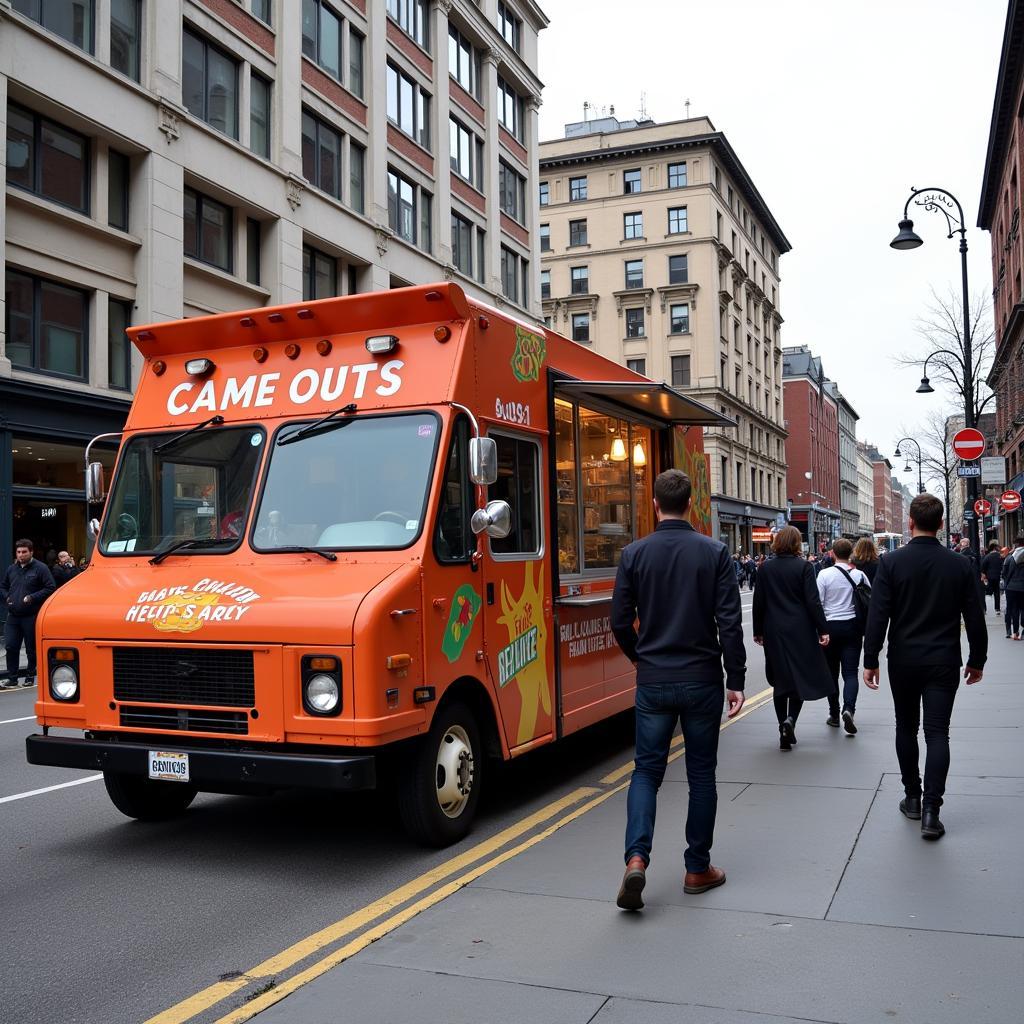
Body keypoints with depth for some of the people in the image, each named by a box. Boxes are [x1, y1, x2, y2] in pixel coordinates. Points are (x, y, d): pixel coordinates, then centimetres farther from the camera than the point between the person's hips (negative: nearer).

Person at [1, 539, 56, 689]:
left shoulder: (40, 568, -5)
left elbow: (51, 588, -8)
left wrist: (33, 598, -16)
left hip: (32, 616, -4)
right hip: (13, 616, 4)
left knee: (31, 649, 5)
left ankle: (30, 676, 19)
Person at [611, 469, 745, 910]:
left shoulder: (634, 554, -3)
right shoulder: (714, 553, -5)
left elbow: (621, 622, -1)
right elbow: (730, 622, -9)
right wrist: (736, 681, -1)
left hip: (653, 681, 1)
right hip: (702, 680, 0)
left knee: (647, 770, 10)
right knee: (701, 774, 12)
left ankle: (636, 858, -7)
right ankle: (698, 869, 20)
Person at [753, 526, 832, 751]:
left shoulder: (766, 568, 1)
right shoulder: (804, 567, -8)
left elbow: (759, 602, 4)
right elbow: (812, 601, -11)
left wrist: (758, 631, 13)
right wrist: (823, 630, -6)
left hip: (774, 632, 3)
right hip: (800, 631, -3)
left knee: (781, 679, 11)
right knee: (802, 675, 8)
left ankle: (784, 731, 13)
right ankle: (791, 719, -13)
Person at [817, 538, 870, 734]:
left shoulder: (825, 574, -8)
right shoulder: (860, 575, -2)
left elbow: (817, 603, -7)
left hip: (830, 626, -1)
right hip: (852, 626, 1)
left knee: (831, 672, 10)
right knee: (851, 672, 1)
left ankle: (834, 715, 16)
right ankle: (849, 709, -20)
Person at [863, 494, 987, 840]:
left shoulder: (891, 562, -9)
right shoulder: (960, 565, -4)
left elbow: (878, 615, -11)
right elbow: (975, 618, 1)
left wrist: (871, 660, -5)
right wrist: (977, 660, 13)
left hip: (903, 661, 0)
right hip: (943, 662, 0)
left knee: (906, 727, 15)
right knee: (937, 733, 1)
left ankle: (912, 798, 25)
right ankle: (930, 810, -6)